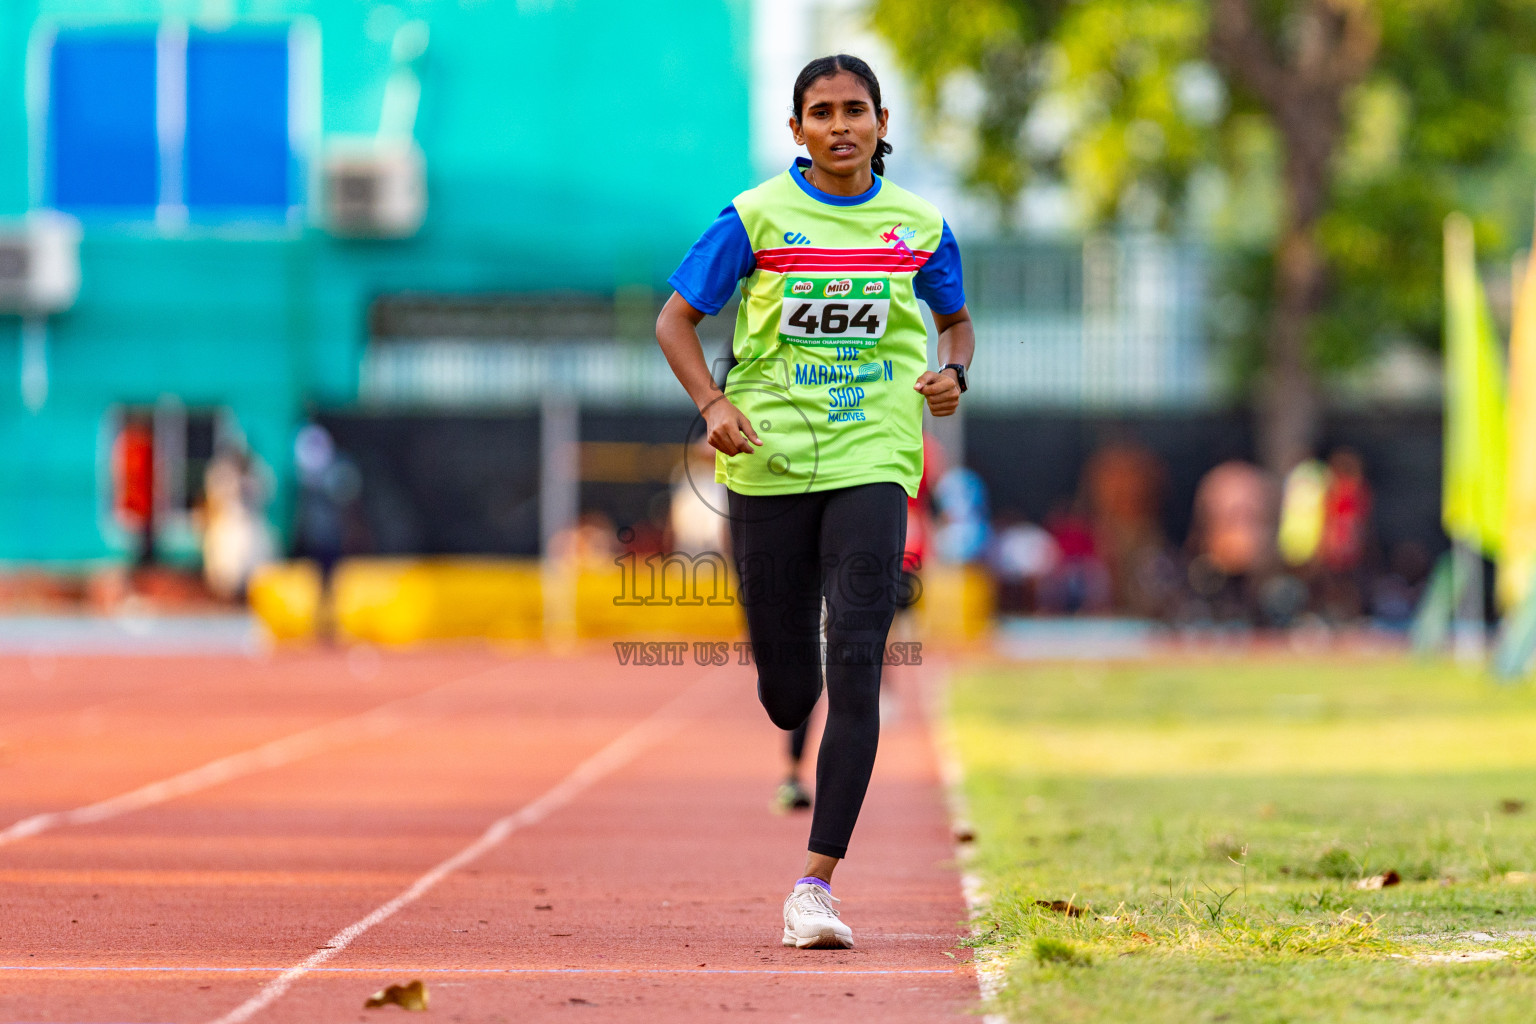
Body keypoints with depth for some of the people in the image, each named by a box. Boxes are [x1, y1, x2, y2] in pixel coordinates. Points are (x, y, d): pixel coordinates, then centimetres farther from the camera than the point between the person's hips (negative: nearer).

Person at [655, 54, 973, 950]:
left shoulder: (918, 226, 6)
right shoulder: (756, 217, 0)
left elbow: (958, 320, 22)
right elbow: (676, 319, 4)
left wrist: (954, 375, 0)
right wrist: (713, 405, -13)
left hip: (873, 463, 0)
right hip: (769, 463, 0)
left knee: (856, 667, -15)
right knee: (787, 691, 4)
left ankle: (817, 883, -16)